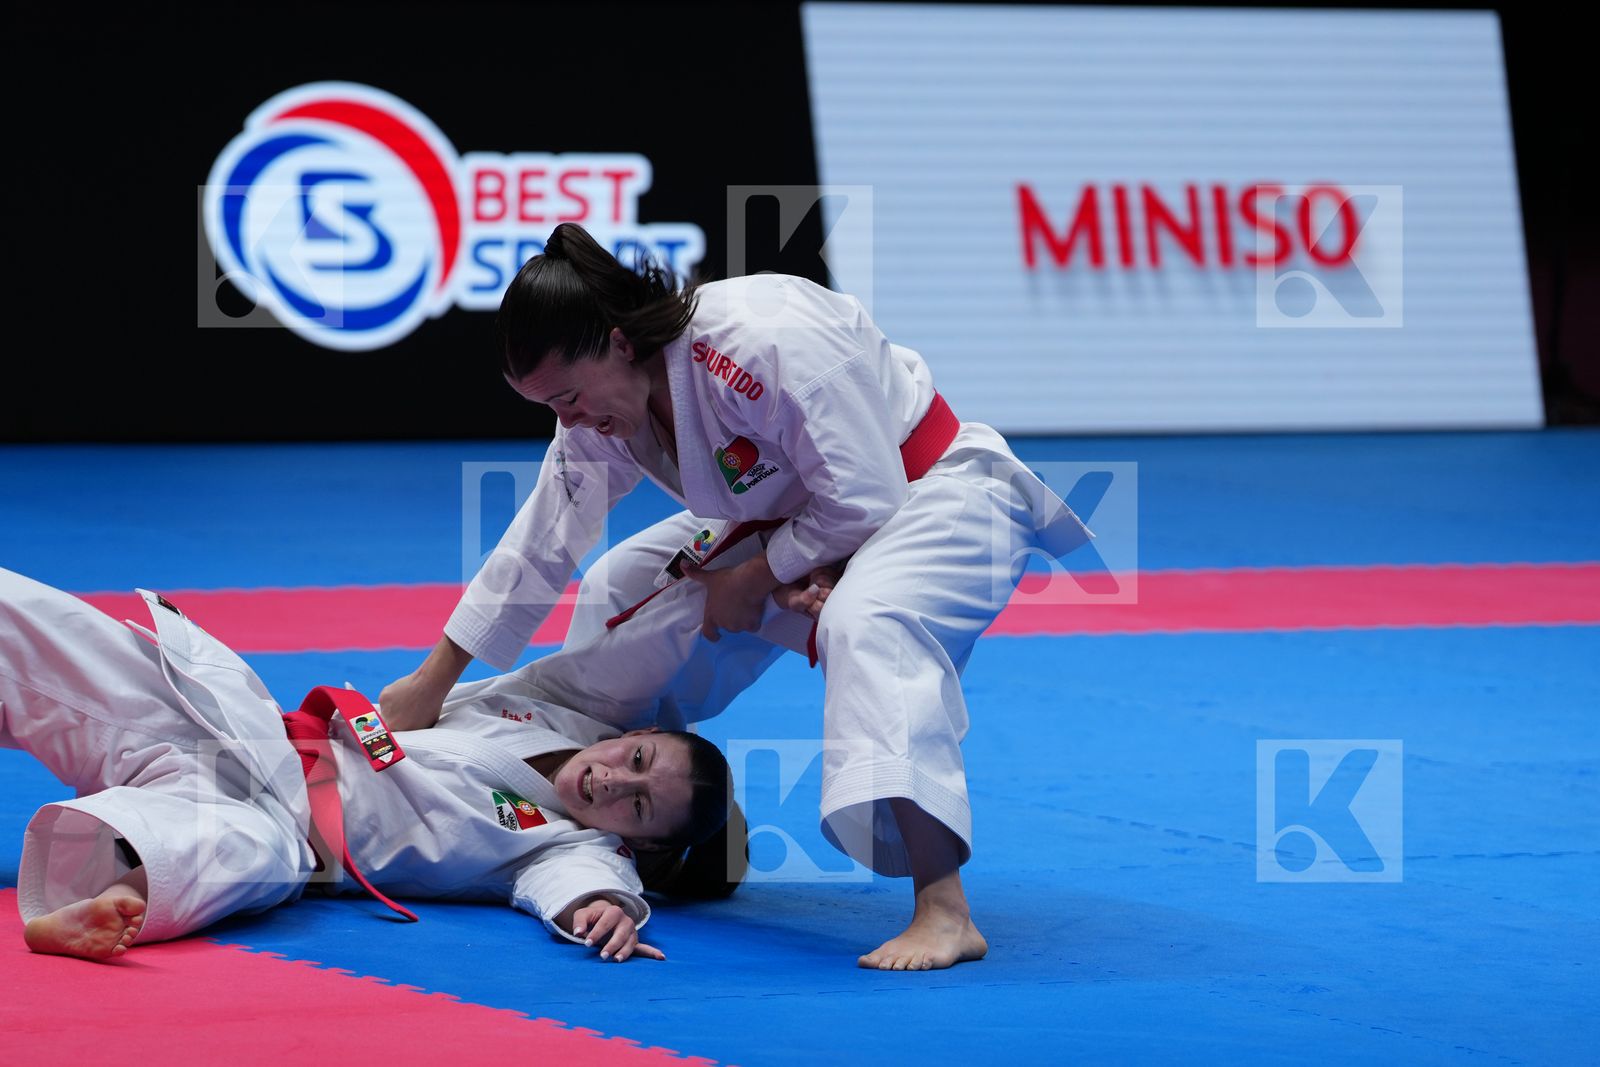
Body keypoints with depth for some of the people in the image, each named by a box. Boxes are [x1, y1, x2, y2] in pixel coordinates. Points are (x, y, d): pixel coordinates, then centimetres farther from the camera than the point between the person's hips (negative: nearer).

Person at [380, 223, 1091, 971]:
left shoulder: (767, 344, -34)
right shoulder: (605, 404, -7)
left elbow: (864, 501, -29)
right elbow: (540, 544, 5)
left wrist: (752, 580, -16)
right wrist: (432, 682, 8)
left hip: (938, 494, -9)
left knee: (864, 624, -39)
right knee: (625, 592, 11)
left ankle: (943, 911, -46)